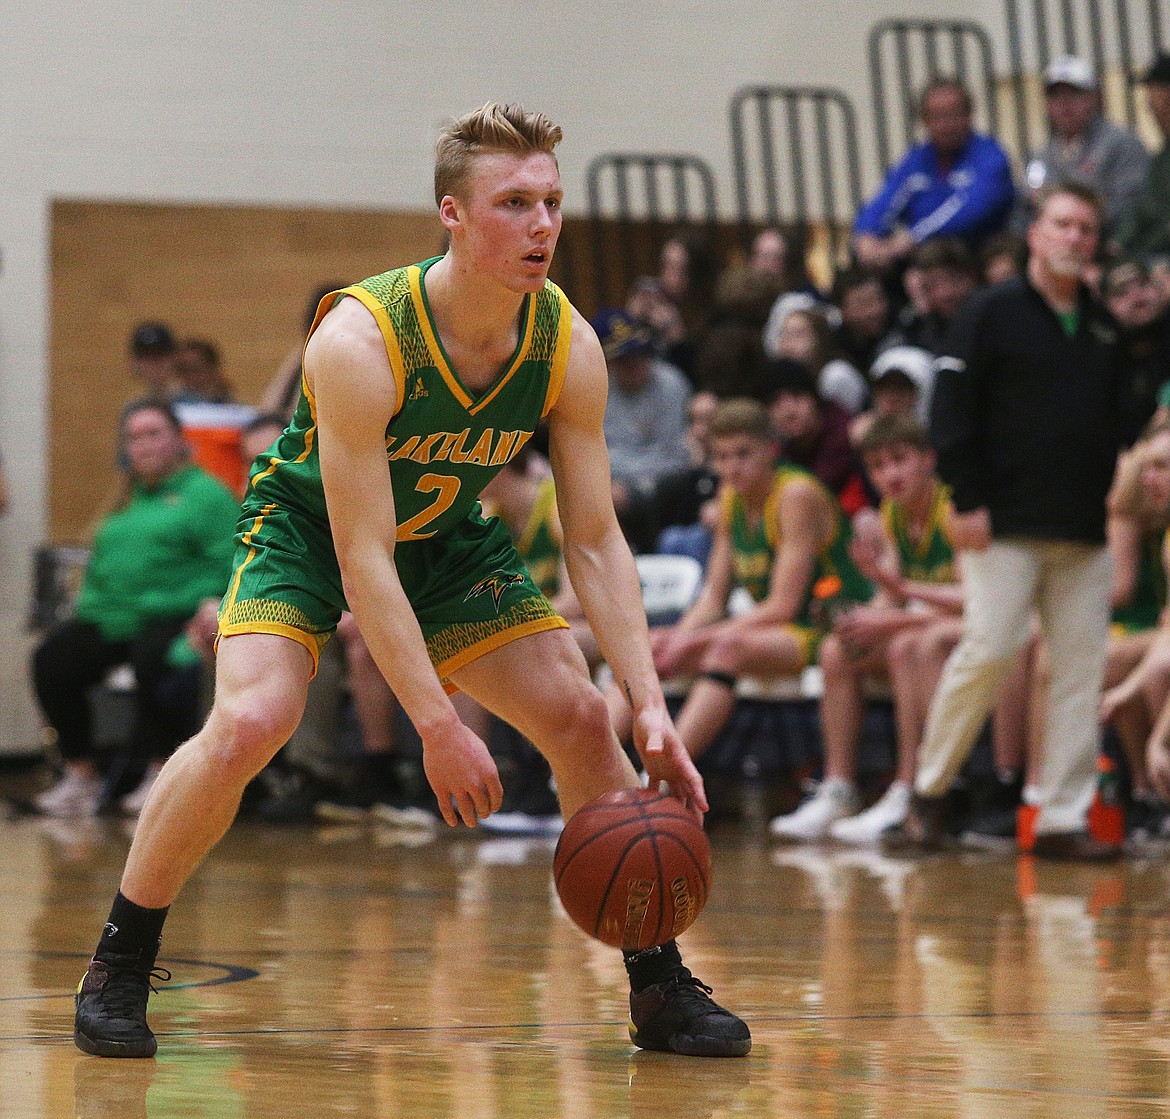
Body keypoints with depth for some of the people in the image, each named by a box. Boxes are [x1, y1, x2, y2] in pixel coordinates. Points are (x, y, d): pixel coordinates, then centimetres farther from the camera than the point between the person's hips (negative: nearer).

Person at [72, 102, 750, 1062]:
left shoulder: (569, 347, -21)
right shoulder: (360, 341, -35)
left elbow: (596, 542, -15)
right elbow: (362, 561, -33)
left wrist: (652, 709, -25)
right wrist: (438, 728, -36)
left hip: (447, 537, 5)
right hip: (308, 526, -5)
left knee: (583, 718, -7)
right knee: (248, 724, -26)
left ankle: (659, 985, 6)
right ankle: (118, 968, -7)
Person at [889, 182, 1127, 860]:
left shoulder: (1105, 328, 15)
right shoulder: (994, 312, -1)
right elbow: (953, 410, -6)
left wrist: (1114, 501, 11)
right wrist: (967, 500, -12)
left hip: (1086, 533, 5)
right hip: (1007, 525, -5)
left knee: (1081, 672, 1)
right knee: (989, 652, -12)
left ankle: (1064, 819, 5)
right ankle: (929, 792, 5)